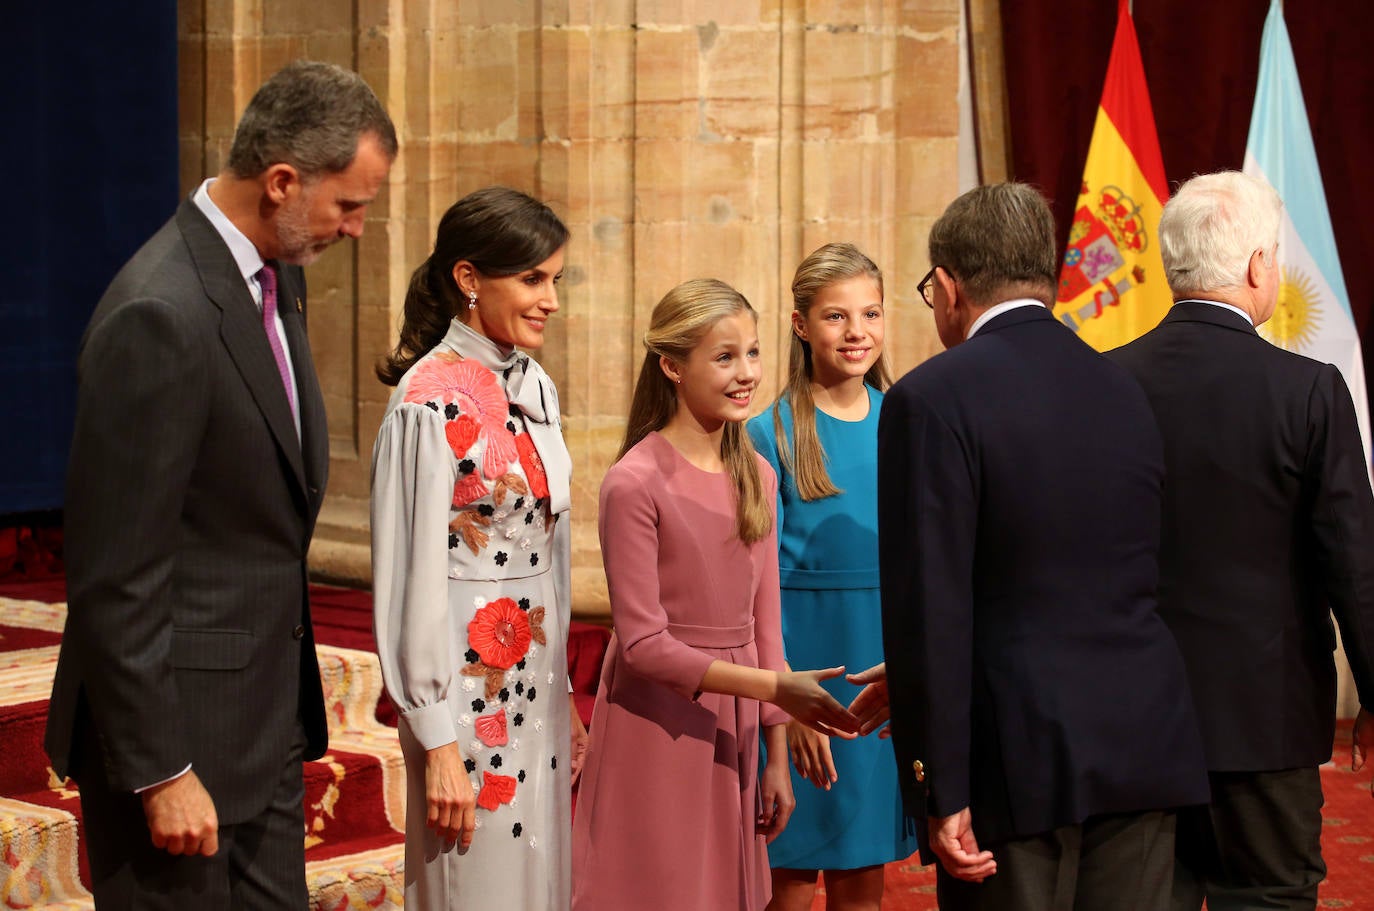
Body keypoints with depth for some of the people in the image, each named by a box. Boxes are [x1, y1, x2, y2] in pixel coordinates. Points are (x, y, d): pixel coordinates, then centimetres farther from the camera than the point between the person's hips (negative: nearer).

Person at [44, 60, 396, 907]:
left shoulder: (277, 275, 7)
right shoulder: (161, 316, -22)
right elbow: (117, 575, -22)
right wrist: (160, 773, -20)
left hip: (267, 721, 9)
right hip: (182, 730, -9)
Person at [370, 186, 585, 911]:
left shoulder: (533, 386, 8)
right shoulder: (430, 402, -15)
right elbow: (413, 578, -16)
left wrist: (564, 698, 14)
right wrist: (438, 744, -16)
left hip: (537, 685, 8)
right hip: (471, 687, -7)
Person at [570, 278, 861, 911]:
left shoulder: (756, 477, 6)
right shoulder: (634, 484, -14)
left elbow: (762, 623, 10)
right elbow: (643, 643, -16)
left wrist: (776, 756, 10)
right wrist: (775, 688, -21)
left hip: (732, 736, 6)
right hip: (657, 732, -6)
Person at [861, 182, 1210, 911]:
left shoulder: (932, 400, -10)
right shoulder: (1124, 392, 10)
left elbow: (932, 605, -15)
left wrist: (938, 792, -12)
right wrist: (910, 682, 25)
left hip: (1017, 753, -5)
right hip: (1140, 745, 6)